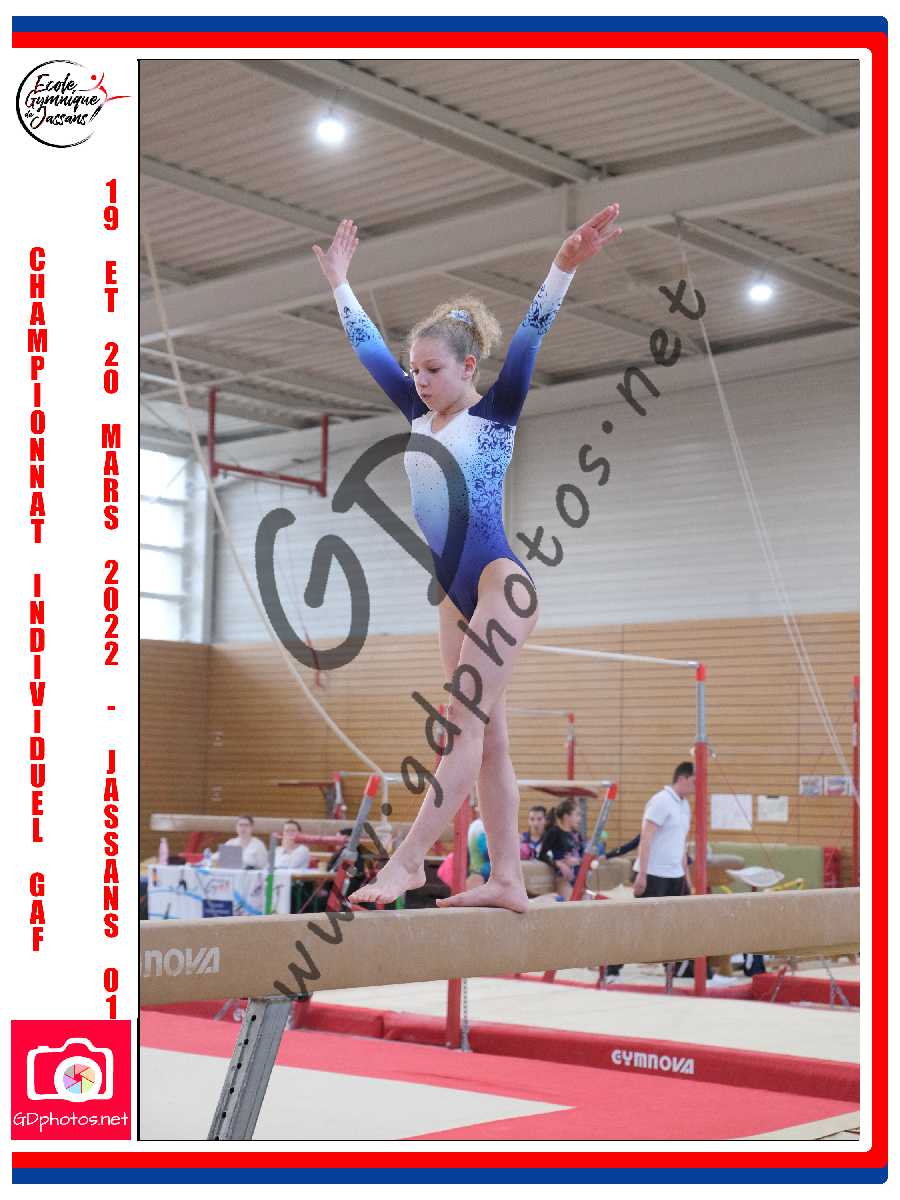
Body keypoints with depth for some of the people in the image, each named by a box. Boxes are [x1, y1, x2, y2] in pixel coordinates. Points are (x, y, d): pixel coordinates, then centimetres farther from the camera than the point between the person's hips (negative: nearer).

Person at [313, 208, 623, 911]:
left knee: (467, 724, -11)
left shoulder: (496, 412, -3)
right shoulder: (420, 415, 12)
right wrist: (340, 282, 27)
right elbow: (370, 348, 21)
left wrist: (565, 266, -27)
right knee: (486, 736, 6)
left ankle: (409, 860, -14)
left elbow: (528, 340, -16)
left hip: (500, 581, -7)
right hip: (456, 592, 8)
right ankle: (507, 881, 8)